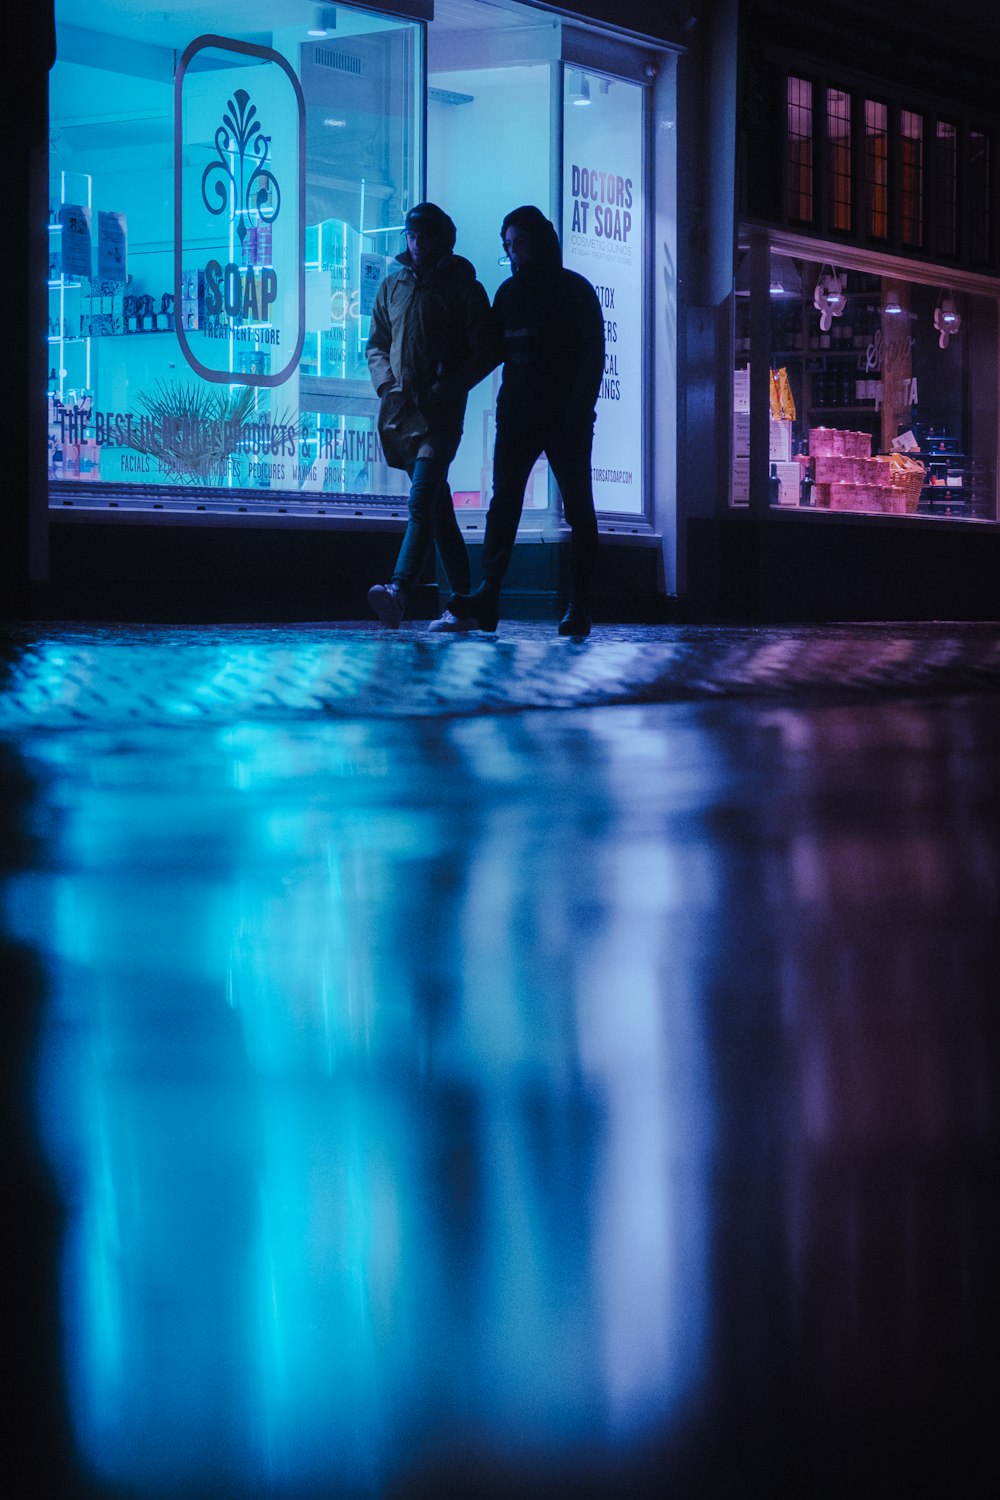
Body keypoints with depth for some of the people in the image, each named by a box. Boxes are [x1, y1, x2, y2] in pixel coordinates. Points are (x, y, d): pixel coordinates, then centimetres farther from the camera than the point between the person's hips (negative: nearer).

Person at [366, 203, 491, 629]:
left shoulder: (463, 288, 2)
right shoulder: (391, 287, 15)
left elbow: (482, 350, 1)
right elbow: (375, 343, 21)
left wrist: (448, 386, -11)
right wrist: (386, 382, 3)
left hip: (440, 412, -6)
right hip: (399, 410, 6)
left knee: (422, 501, -21)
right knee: (438, 508, 11)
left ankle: (399, 590, -37)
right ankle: (463, 600, 18)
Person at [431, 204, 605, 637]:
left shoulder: (575, 291, -1)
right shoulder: (509, 292, 13)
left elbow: (592, 357, -6)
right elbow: (492, 350, 17)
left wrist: (577, 413, -16)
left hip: (565, 419, -4)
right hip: (517, 416, 4)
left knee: (578, 509, 1)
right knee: (503, 501, -10)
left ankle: (580, 608, 2)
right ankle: (486, 597, -20)